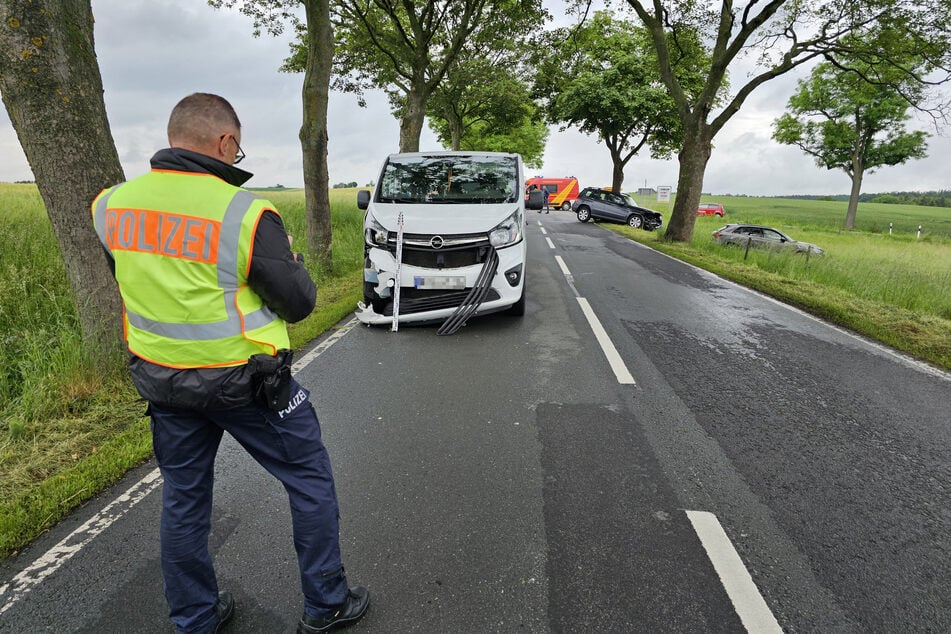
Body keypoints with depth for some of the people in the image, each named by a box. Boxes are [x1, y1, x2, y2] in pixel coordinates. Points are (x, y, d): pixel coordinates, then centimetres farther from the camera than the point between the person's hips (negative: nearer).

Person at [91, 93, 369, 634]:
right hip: (243, 381, -5)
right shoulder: (247, 213, -21)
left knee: (184, 498, 21)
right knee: (311, 481, 13)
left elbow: (134, 278, 14)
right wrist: (287, 258, 4)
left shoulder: (111, 206, -2)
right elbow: (299, 302, -14)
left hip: (161, 379, 6)